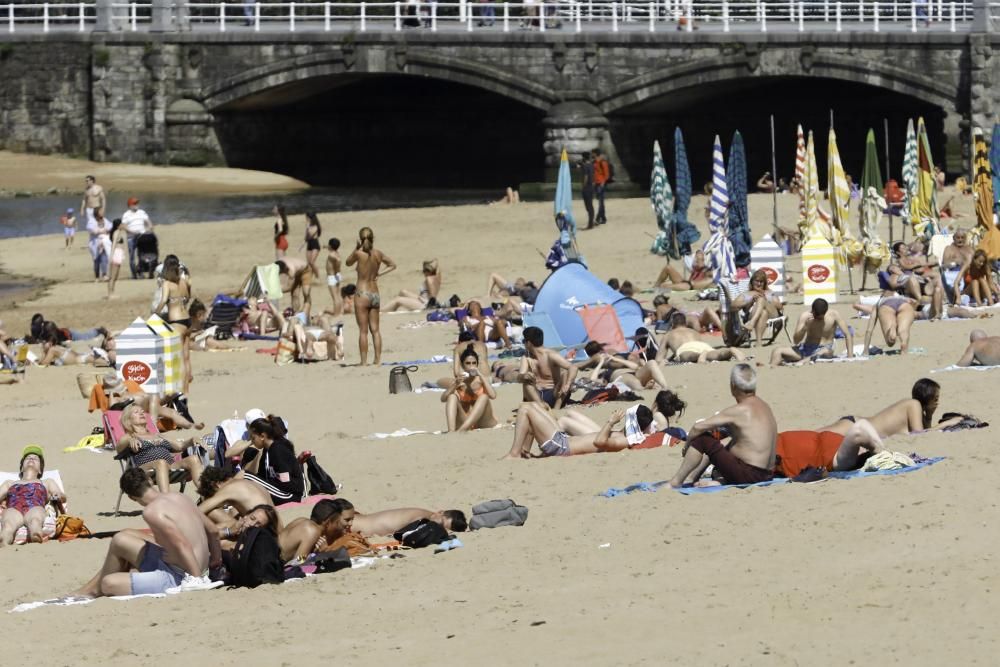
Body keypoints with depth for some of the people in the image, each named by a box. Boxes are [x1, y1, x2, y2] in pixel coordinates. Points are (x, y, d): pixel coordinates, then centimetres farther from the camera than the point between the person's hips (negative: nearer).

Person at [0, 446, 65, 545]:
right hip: (13, 509, 1)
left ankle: (36, 536, -78)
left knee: (35, 520, -44)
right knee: (9, 525, -41)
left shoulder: (47, 483, 41)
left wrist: (57, 496, -1)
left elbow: (63, 498, 25)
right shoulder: (9, 484, 44)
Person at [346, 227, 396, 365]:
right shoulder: (378, 254, 2)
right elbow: (392, 265, 16)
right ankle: (378, 359, 8)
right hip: (375, 294, 4)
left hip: (362, 294, -4)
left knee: (363, 331, -2)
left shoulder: (359, 254, -11)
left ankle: (364, 361, -3)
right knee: (375, 329, 10)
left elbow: (348, 263, 9)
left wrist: (356, 248, 6)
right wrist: (379, 274, 10)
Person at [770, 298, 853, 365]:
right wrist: (805, 326, -24)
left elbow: (848, 335, -7)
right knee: (777, 351, -18)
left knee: (826, 352, -42)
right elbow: (796, 340, -7)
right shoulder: (805, 316, -6)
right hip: (806, 348, 3)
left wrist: (850, 356, -16)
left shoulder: (834, 315, -9)